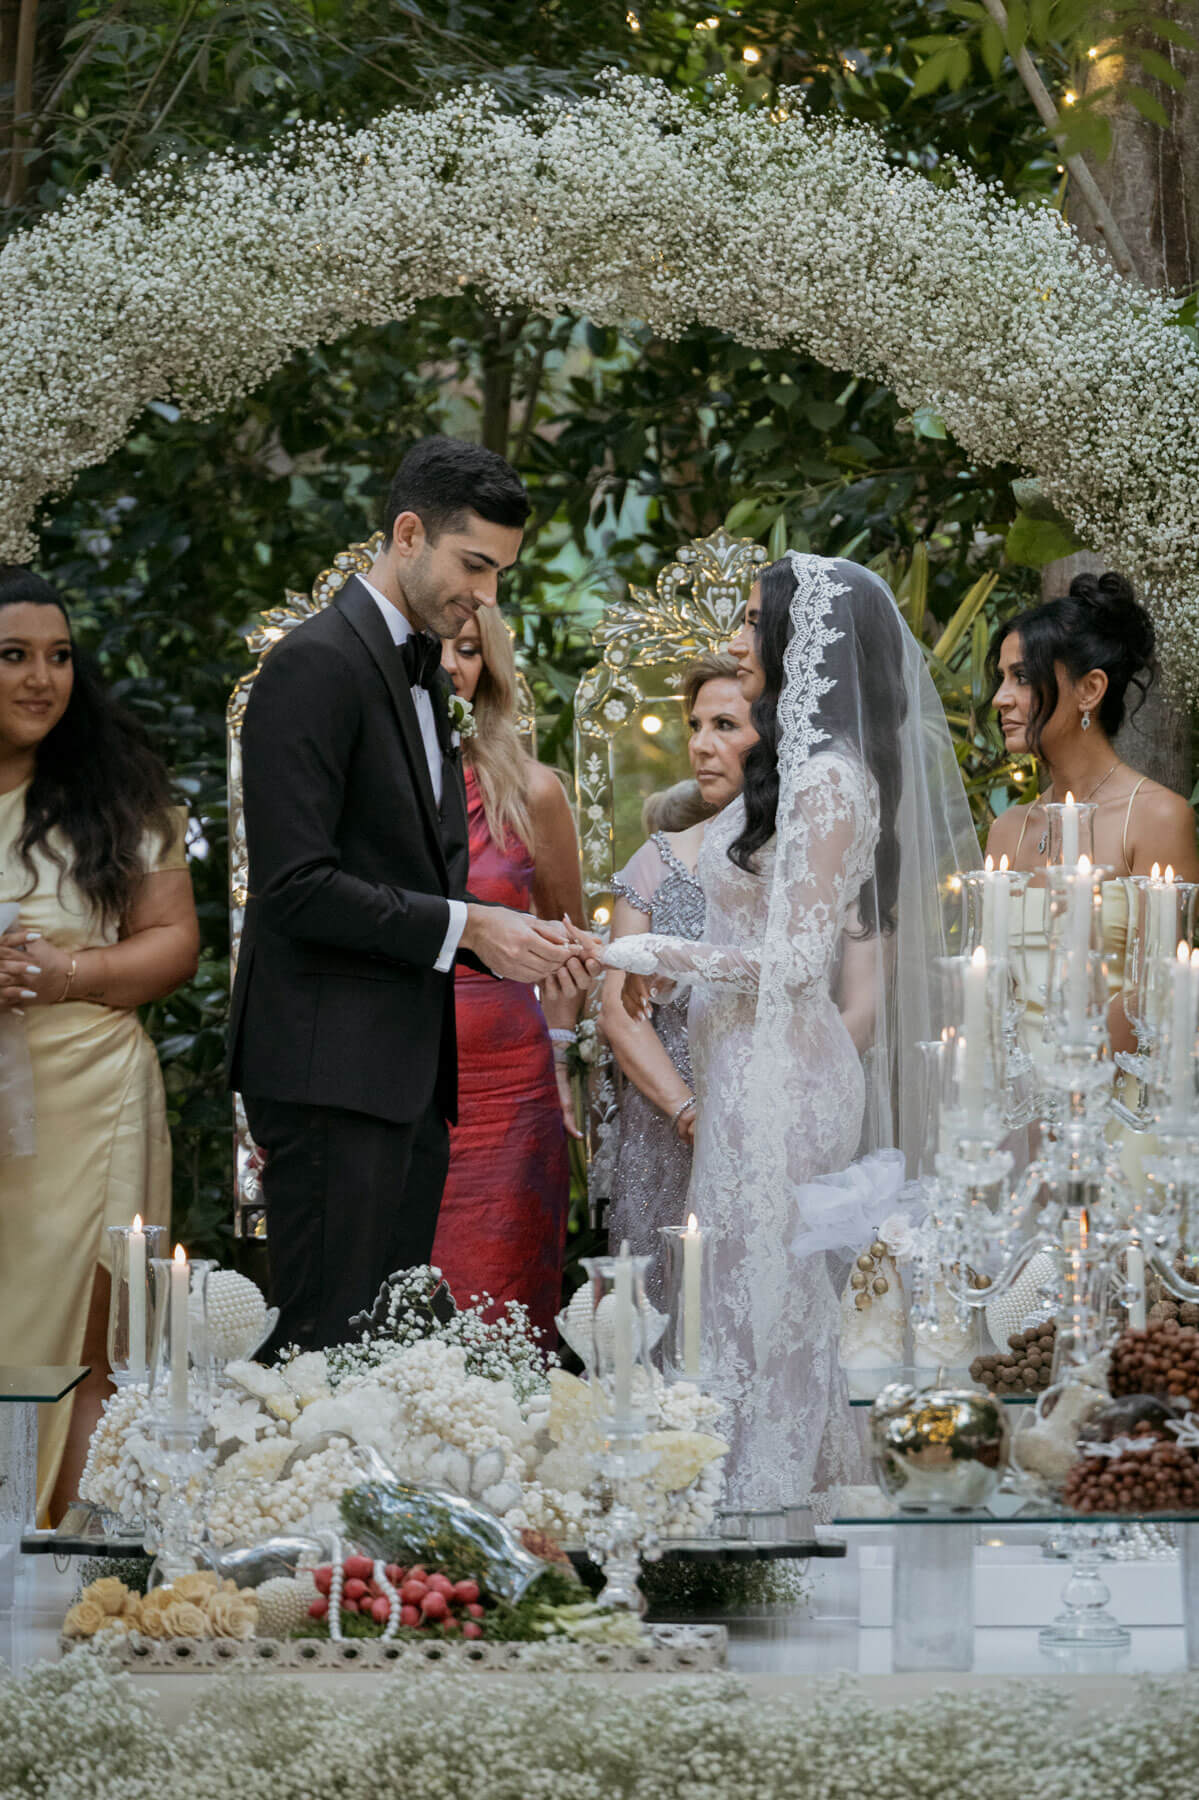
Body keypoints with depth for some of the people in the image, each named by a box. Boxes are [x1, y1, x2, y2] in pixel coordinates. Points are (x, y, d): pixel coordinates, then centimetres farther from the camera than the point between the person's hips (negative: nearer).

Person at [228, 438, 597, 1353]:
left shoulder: (423, 674, 19)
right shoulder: (317, 664, -11)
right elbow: (298, 886, -18)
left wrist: (512, 936, 4)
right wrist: (465, 927, -16)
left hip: (409, 1071, 10)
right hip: (331, 1069, -10)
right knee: (330, 1347, -10)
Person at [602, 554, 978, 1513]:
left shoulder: (829, 779, -16)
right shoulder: (803, 769, 13)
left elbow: (797, 956, -19)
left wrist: (659, 955, -11)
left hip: (785, 1077, -10)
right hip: (753, 1071, 10)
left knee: (768, 1309, -5)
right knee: (756, 1309, 11)